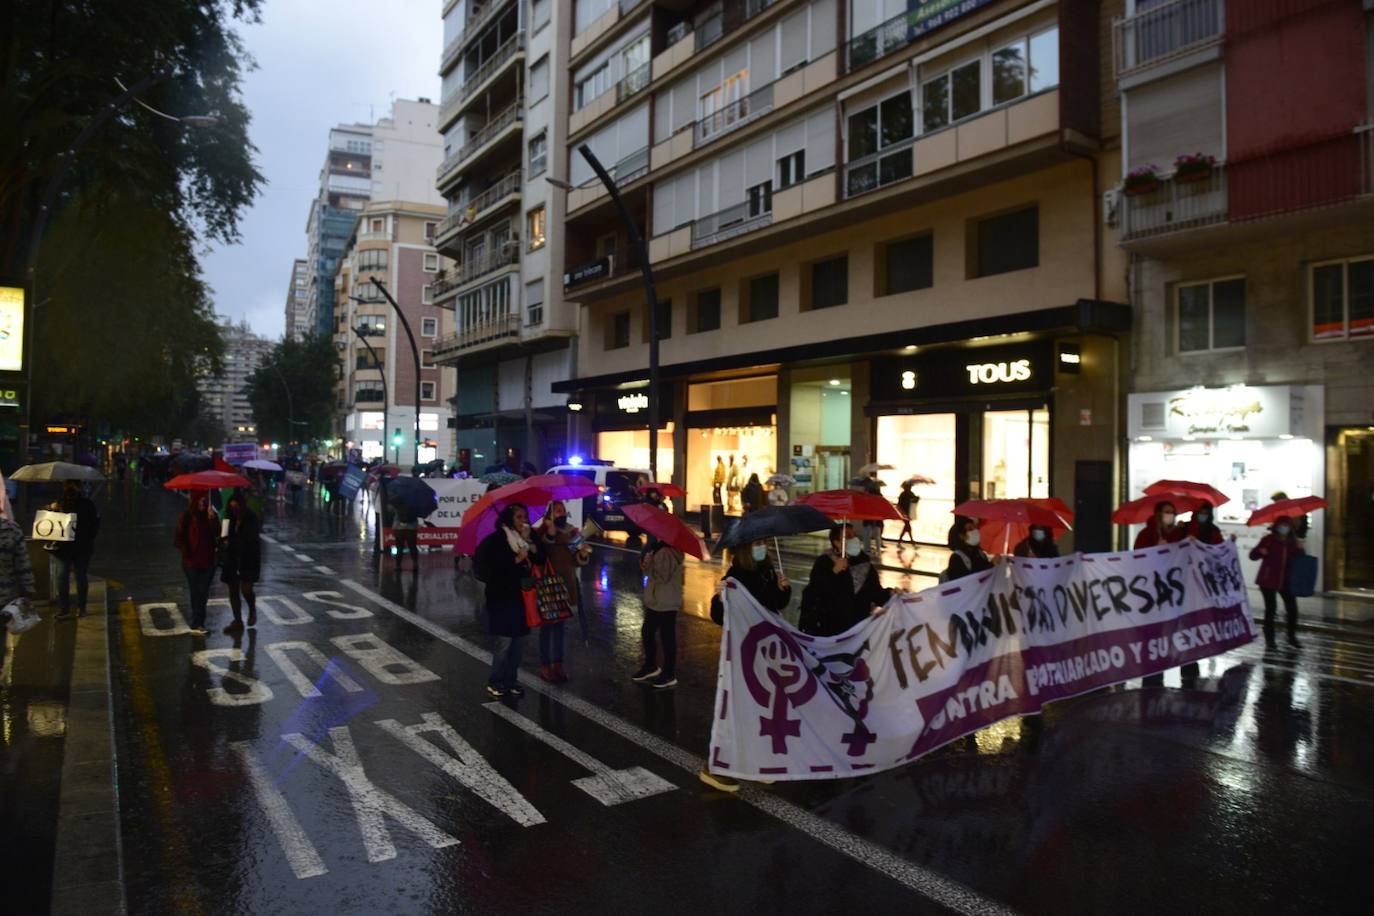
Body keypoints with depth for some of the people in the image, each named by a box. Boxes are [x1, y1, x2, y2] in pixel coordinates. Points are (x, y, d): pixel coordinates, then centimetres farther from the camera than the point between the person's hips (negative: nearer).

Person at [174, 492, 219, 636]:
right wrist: (188, 554, -9)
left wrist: (212, 519, -20)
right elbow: (178, 540, -5)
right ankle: (196, 626, 2)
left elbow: (217, 533, -8)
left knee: (203, 594, 9)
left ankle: (198, 625, 18)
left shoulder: (209, 516, 5)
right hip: (192, 563, -4)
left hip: (207, 561, 4)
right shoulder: (186, 517, -7)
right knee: (196, 593, -3)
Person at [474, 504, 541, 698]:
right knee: (505, 639, -7)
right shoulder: (498, 538, -9)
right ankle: (495, 683, 6)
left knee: (516, 639, 9)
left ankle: (511, 680, 19)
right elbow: (493, 565, -18)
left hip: (521, 594, 6)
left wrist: (531, 543, -10)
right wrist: (516, 560, -19)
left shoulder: (527, 537, 8)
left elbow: (540, 560, 3)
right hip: (502, 595, -6)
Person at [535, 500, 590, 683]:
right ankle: (545, 666, 13)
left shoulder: (572, 532, 5)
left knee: (560, 625, 15)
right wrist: (550, 535, -38)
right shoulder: (544, 533, -12)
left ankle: (558, 663, 25)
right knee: (547, 626, 3)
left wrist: (582, 554, -10)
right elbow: (540, 556, -29)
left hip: (566, 586, 6)